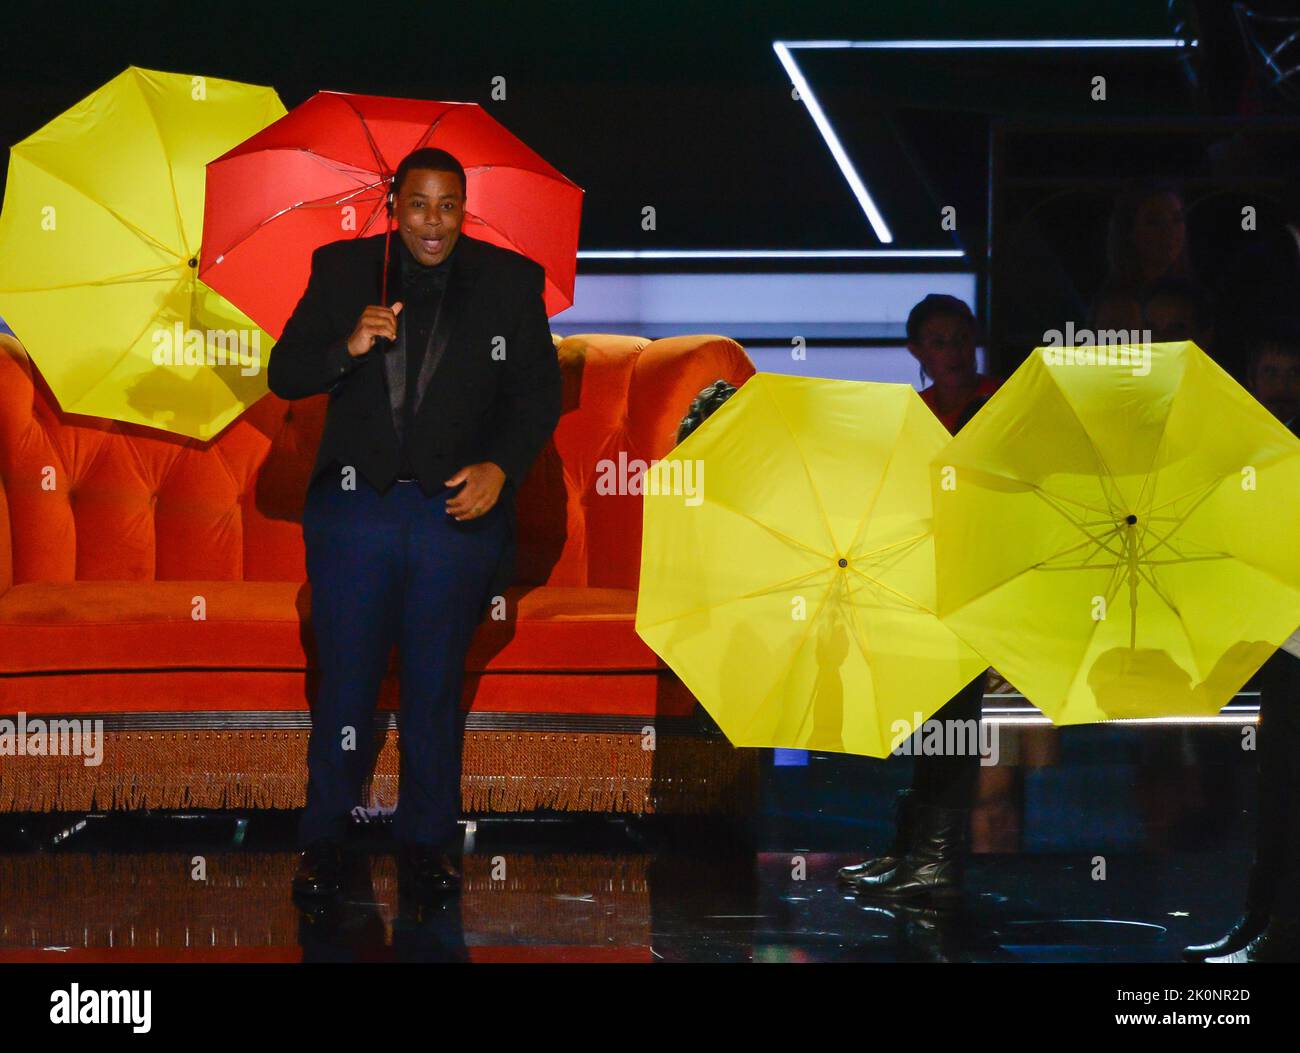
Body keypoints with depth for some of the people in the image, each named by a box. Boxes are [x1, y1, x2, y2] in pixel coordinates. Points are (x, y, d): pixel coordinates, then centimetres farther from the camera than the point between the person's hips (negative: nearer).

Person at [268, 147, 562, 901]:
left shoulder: (510, 281, -1)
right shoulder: (341, 270, -1)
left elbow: (538, 392, 2)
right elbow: (285, 377, -2)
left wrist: (502, 465, -14)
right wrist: (349, 347, -21)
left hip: (458, 510, 0)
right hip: (357, 506, 0)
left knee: (437, 688, 11)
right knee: (346, 682, 6)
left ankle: (428, 839, 24)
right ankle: (324, 840, 18)